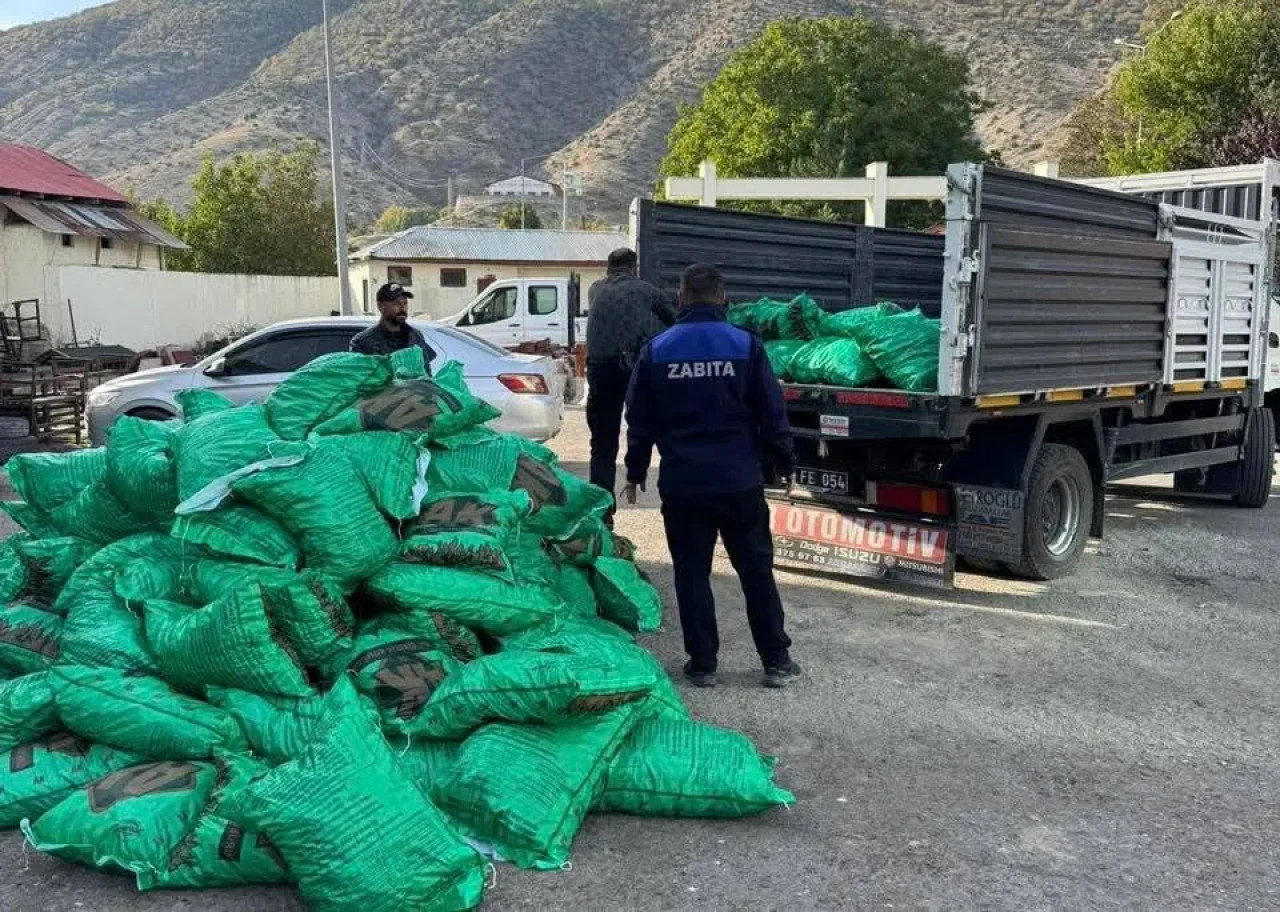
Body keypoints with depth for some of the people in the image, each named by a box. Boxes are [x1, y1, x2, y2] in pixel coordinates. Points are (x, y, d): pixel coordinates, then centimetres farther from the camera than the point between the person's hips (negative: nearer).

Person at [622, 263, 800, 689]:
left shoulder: (657, 350, 0)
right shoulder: (745, 345, -4)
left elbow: (640, 420, 4)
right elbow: (772, 413, -1)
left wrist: (635, 472, 14)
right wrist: (781, 462, 12)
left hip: (682, 483, 0)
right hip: (740, 480, 0)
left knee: (692, 573, 9)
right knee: (756, 569, 10)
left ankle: (702, 663, 13)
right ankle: (776, 660, 15)